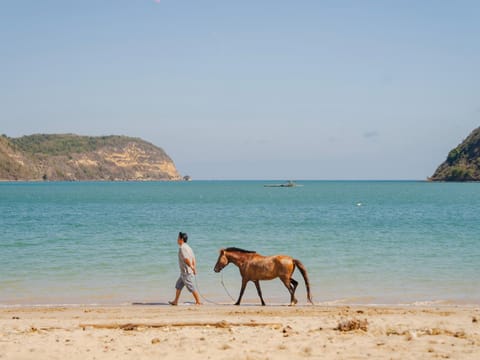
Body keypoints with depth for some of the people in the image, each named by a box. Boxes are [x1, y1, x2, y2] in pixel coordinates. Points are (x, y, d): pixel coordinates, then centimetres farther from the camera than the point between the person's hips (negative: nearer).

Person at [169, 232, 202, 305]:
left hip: (187, 272, -10)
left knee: (192, 288, -3)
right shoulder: (187, 247, 13)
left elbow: (186, 259, -26)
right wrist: (194, 268, 13)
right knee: (178, 286, 16)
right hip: (184, 272, 10)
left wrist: (191, 267, -18)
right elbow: (193, 259, 13)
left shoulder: (182, 248, -17)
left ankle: (198, 302, 3)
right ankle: (175, 301, 21)